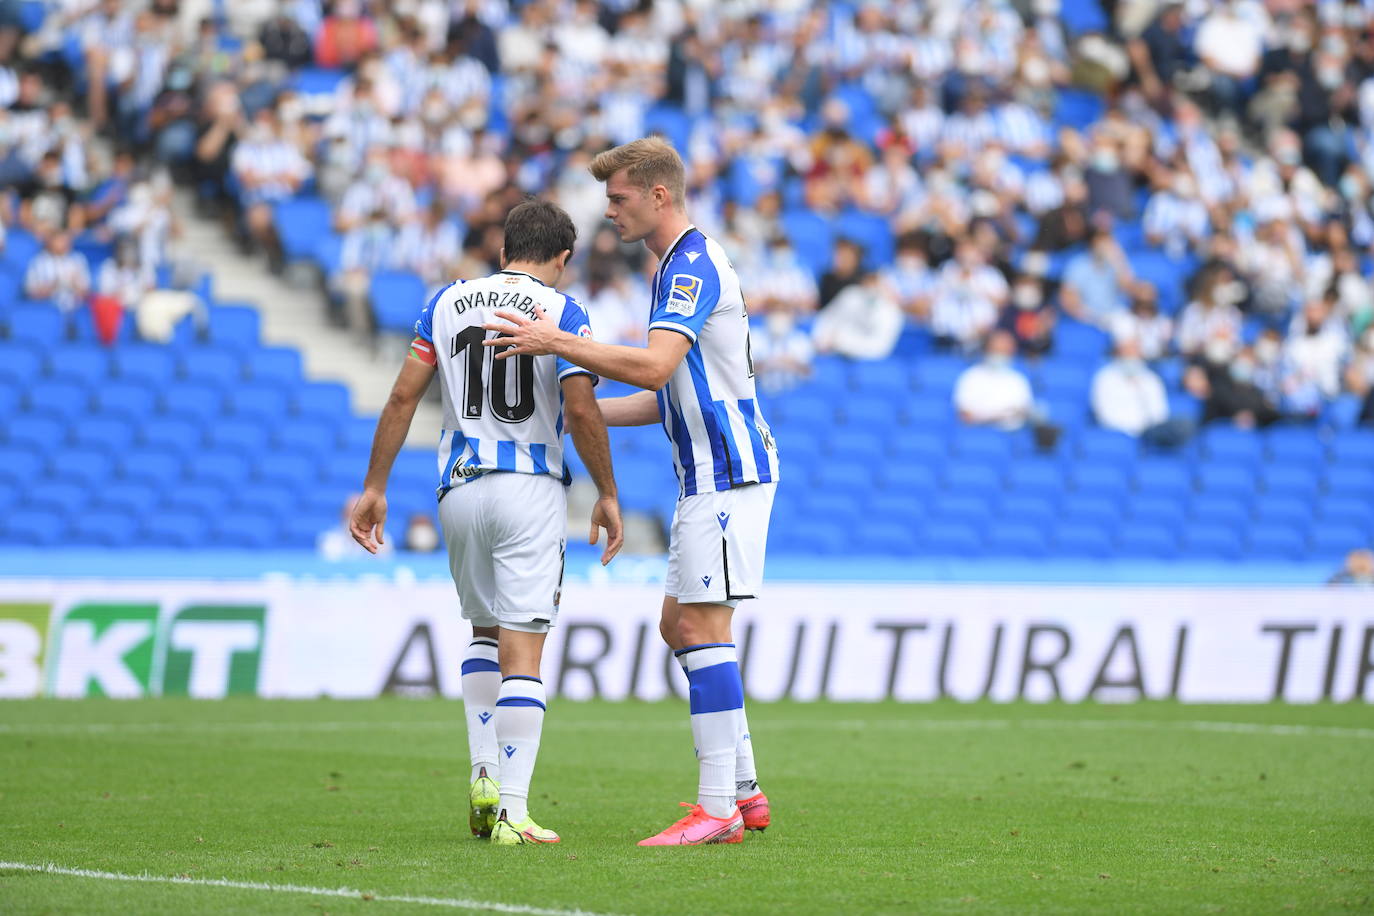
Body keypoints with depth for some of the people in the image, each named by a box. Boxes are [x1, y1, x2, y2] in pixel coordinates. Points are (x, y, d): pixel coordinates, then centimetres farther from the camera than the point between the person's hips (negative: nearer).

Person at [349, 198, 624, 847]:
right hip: (530, 489, -4)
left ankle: (485, 774, 9)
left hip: (460, 489, 4)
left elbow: (403, 396, 4)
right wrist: (607, 495, 0)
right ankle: (512, 811, -11)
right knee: (521, 652, -5)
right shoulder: (561, 312, -3)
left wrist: (374, 488, 8)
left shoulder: (448, 302, 9)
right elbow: (581, 411, -12)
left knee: (485, 632, 23)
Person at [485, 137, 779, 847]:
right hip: (708, 475, 11)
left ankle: (717, 809, -12)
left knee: (701, 626, -12)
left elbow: (654, 366, -27)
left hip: (726, 470, -11)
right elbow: (669, 394, 23)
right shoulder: (680, 266, 19)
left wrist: (558, 344, -22)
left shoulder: (695, 264, -14)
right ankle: (744, 792, 14)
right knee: (679, 626, 12)